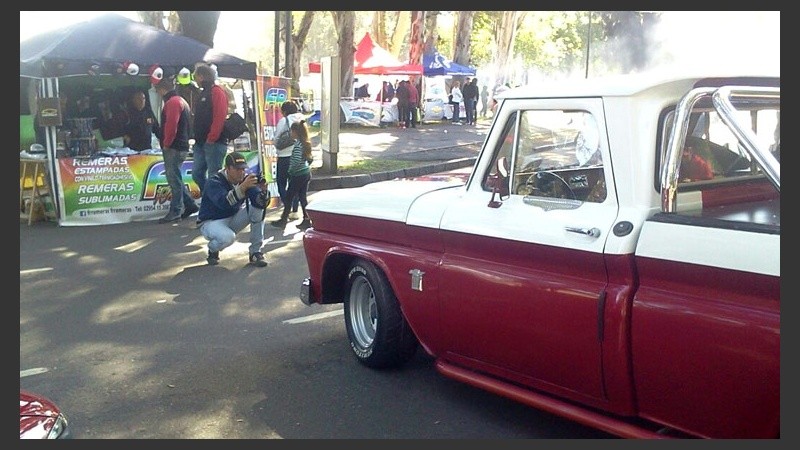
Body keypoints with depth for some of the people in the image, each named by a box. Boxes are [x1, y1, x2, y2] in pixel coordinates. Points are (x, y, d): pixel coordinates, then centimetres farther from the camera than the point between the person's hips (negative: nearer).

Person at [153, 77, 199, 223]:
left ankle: (175, 212, -3)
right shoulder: (181, 101, 20)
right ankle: (190, 204, 17)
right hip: (181, 146, 10)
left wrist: (166, 143, -15)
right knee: (175, 178, 15)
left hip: (173, 148, -10)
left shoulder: (172, 102, -12)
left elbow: (171, 125, -23)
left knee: (174, 179, -6)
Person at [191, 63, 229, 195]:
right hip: (201, 143, 10)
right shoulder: (204, 93, 20)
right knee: (197, 174, 8)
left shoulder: (216, 91, -8)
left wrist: (211, 139, -21)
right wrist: (197, 138, 15)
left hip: (213, 143, -10)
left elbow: (219, 117, -18)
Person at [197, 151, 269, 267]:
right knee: (227, 237, -37)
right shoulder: (214, 182, -22)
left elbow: (261, 203, -19)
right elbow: (223, 203, -42)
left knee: (258, 208, -16)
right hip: (211, 222, -5)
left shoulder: (246, 179, -8)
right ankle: (213, 249, 2)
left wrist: (263, 191, -41)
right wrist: (242, 187, -51)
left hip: (234, 220, 6)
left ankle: (256, 252, -8)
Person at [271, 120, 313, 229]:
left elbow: (296, 161, -23)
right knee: (303, 197, 12)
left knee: (289, 197, 4)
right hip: (306, 173, 8)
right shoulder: (306, 143, 7)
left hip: (298, 175, -8)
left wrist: (290, 171, -11)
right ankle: (306, 220, 10)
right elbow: (310, 159, 11)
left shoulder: (298, 144, -18)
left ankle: (283, 220, 13)